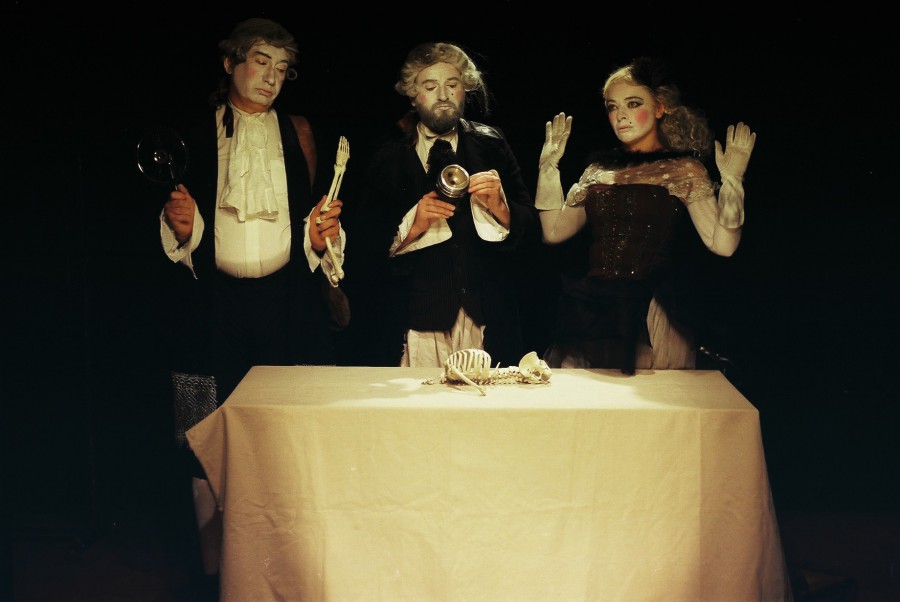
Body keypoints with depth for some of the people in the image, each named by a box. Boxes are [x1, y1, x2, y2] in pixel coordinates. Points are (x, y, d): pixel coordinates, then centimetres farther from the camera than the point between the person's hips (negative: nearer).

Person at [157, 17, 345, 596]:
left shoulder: (297, 131, 12)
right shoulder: (196, 133, 8)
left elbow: (311, 222, 14)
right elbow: (177, 236, 11)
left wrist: (321, 234, -7)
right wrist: (181, 226, -10)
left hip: (288, 302, 1)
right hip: (215, 303, -1)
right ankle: (215, 564, 8)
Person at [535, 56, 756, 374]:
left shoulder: (684, 169, 1)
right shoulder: (601, 168, 13)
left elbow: (722, 244, -9)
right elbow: (554, 231, 9)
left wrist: (732, 180, -18)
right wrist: (549, 166, 9)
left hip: (651, 321, -4)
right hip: (590, 313, 4)